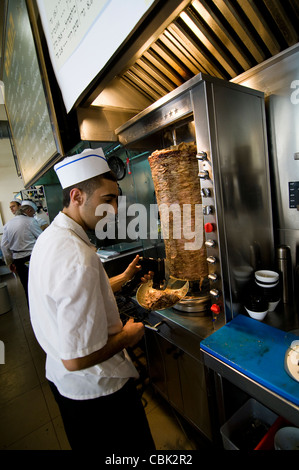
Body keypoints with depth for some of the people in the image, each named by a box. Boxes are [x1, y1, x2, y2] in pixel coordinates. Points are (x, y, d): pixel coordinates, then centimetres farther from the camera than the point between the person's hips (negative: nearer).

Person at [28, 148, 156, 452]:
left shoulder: (51, 237, -2)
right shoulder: (78, 258, -36)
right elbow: (77, 357, -34)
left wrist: (124, 277, 8)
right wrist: (128, 335, -17)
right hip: (96, 388, -9)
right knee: (132, 444, 20)